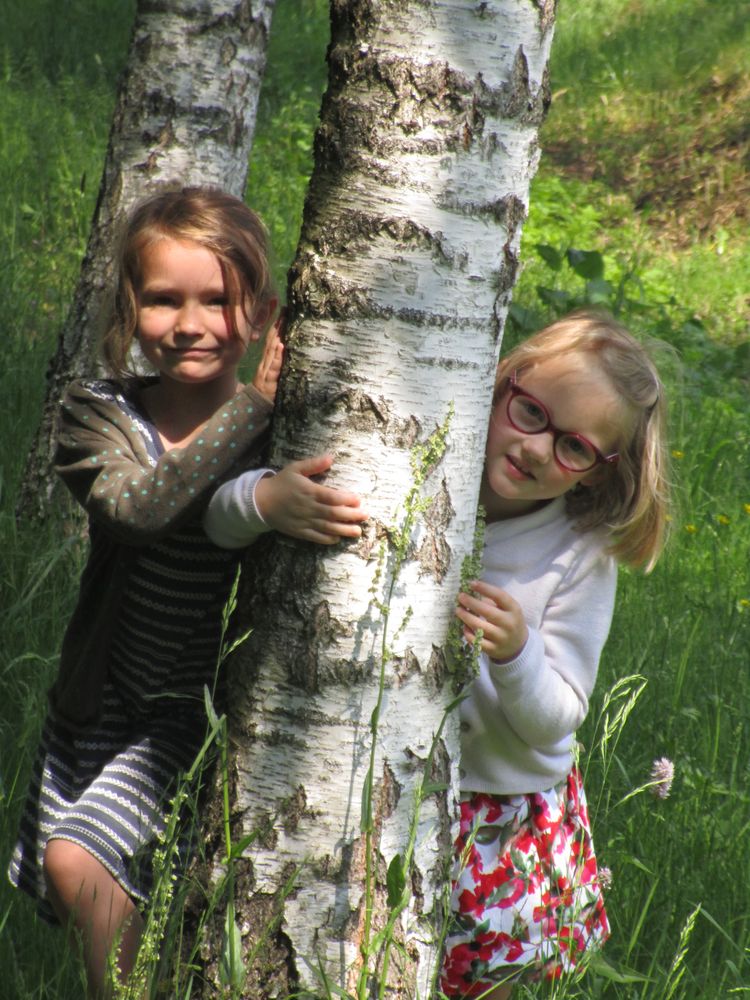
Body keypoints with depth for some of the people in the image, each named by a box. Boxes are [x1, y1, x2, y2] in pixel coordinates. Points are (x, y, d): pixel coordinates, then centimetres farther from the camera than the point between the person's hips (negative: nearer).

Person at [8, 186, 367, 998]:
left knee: (79, 858, -19)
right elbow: (138, 506, -29)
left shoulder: (287, 433, -9)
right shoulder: (98, 415, -8)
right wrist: (255, 406, -38)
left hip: (205, 708, -4)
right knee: (59, 878, 13)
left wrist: (266, 502, -42)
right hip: (100, 701, 4)